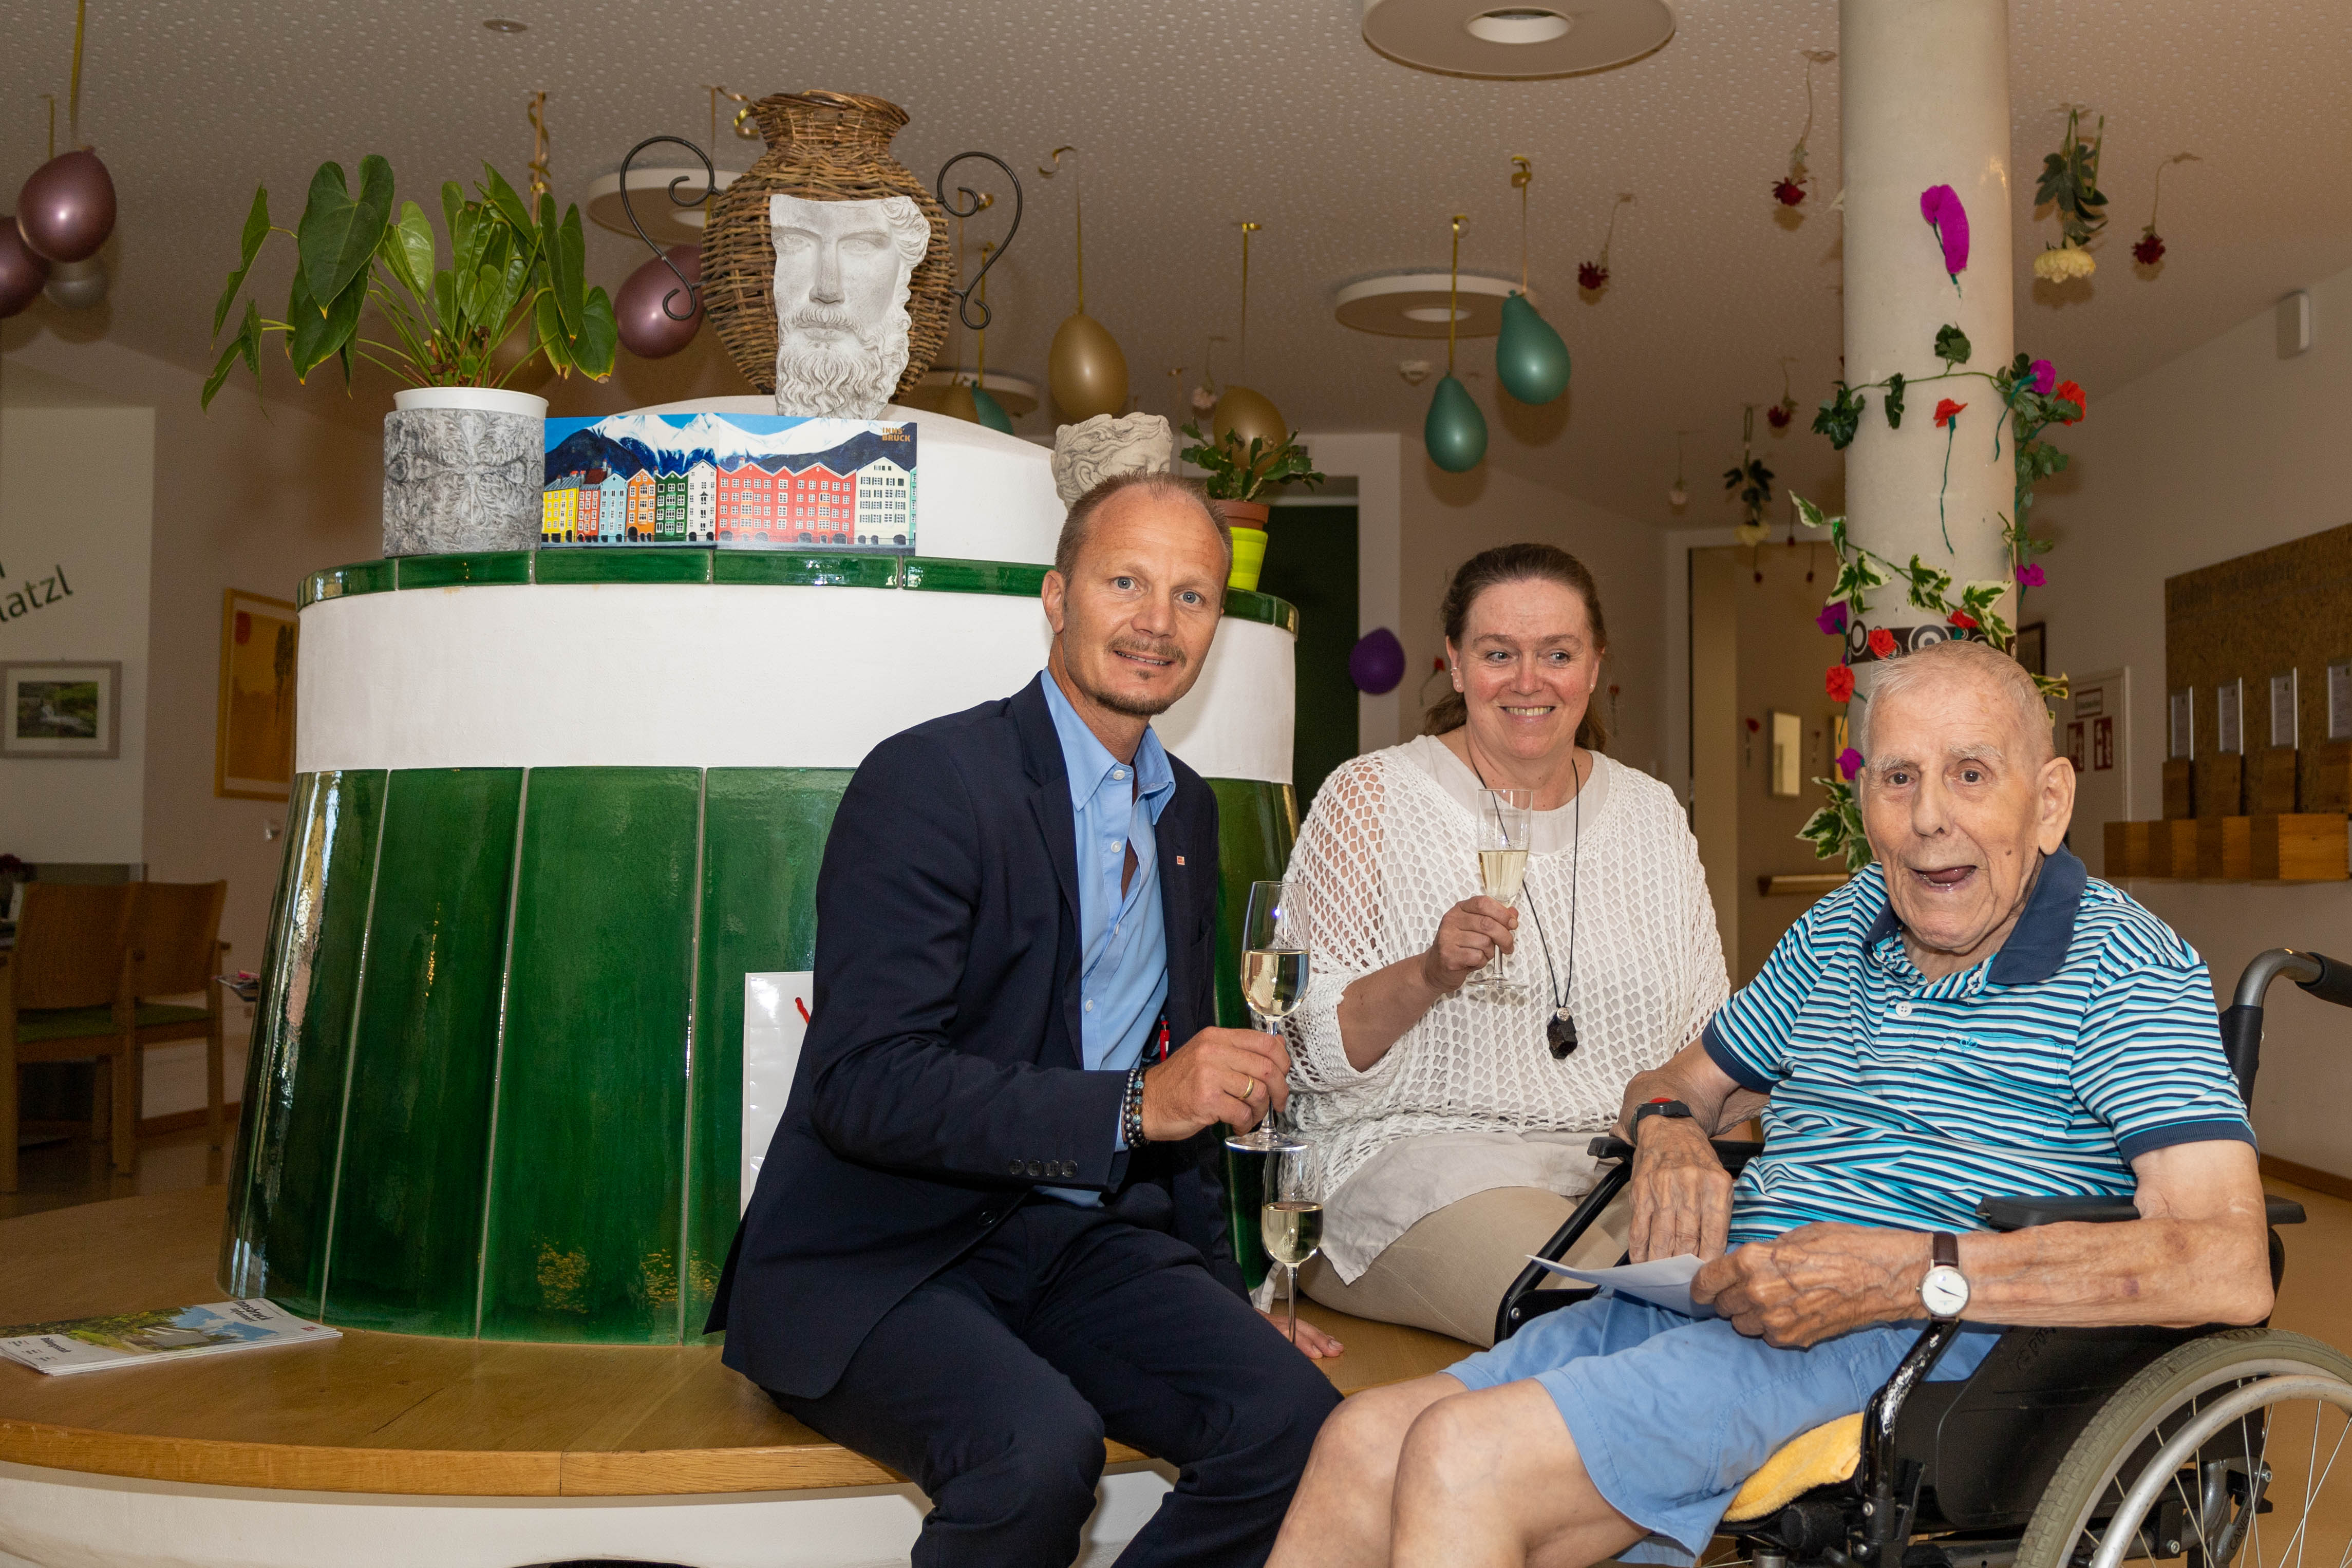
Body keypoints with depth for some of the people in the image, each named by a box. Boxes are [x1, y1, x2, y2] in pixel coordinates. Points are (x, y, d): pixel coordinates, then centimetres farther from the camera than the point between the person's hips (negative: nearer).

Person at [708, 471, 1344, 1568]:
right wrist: (1129, 1106, -27)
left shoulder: (1187, 811, 14)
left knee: (1292, 1416, -19)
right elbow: (863, 1084, -20)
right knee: (1040, 1445, -33)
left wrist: (1223, 1298, 16)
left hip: (1081, 1244, 6)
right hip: (876, 1260, -6)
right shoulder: (930, 779, -11)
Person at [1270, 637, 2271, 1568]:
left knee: (1465, 1458, -26)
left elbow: (2231, 1269, -17)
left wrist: (1913, 1273, -24)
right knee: (1363, 1444, -15)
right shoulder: (1842, 927, 18)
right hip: (1716, 1293, 6)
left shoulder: (2125, 966, -3)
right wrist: (1668, 1132, 1)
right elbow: (1675, 1085, 29)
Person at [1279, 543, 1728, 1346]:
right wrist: (1428, 976, -22)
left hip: (1625, 1160, 5)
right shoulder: (1373, 797, 1)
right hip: (1419, 1152, -4)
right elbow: (1302, 1047, -4)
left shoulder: (1652, 813, 14)